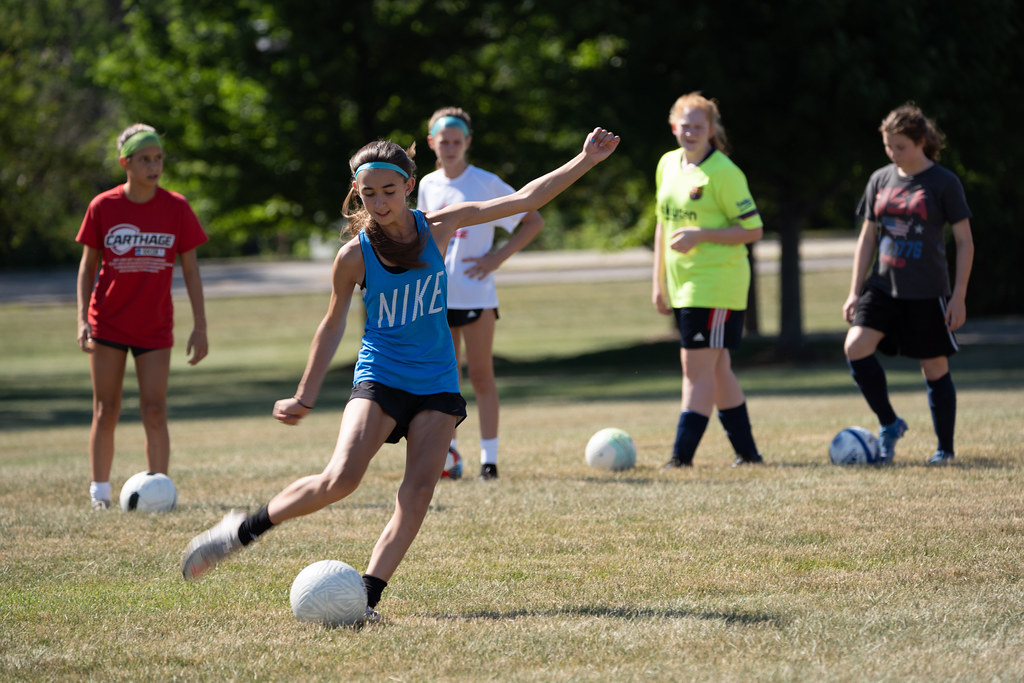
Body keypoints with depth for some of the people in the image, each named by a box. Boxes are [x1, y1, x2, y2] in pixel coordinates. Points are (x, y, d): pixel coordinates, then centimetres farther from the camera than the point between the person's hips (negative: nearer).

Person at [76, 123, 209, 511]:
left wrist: (200, 326, -2)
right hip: (108, 323, 0)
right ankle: (100, 493, 11)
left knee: (155, 412, -6)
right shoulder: (103, 207, -4)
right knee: (105, 412, 3)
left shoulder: (176, 208, -3)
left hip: (155, 327, 0)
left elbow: (190, 268, 2)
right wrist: (83, 318, -5)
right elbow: (88, 264, 5)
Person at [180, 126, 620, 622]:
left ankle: (365, 597, -14)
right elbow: (333, 324, 7)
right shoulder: (355, 255, -8)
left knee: (419, 493, -15)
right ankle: (244, 529, -4)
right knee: (340, 478, -22)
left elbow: (524, 200, 3)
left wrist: (585, 161, -1)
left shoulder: (438, 227, -2)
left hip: (435, 383, 3)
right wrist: (305, 396, 8)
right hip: (379, 377, -3)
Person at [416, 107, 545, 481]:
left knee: (481, 376, -2)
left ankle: (489, 457, 1)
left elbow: (534, 221, -2)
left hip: (476, 293, -4)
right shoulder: (428, 185, 9)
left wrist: (498, 257, -8)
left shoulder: (486, 183, -4)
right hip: (437, 294, 4)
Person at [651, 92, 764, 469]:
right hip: (682, 283, 8)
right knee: (716, 369, 14)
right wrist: (659, 282, 17)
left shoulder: (723, 173, -13)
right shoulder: (668, 165, 10)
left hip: (716, 284, -8)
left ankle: (682, 456, -12)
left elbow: (752, 229, -12)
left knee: (697, 367, -10)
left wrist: (699, 235, -21)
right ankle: (746, 452, 23)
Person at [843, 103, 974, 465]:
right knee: (855, 346, -15)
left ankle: (945, 448, 17)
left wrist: (959, 296, -9)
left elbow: (965, 242, -4)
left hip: (928, 292, -4)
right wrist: (855, 292, 7)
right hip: (883, 286, 4)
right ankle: (889, 424, 1)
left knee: (934, 369, 2)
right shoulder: (880, 180, 7)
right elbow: (867, 238, 13)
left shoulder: (944, 183, -6)